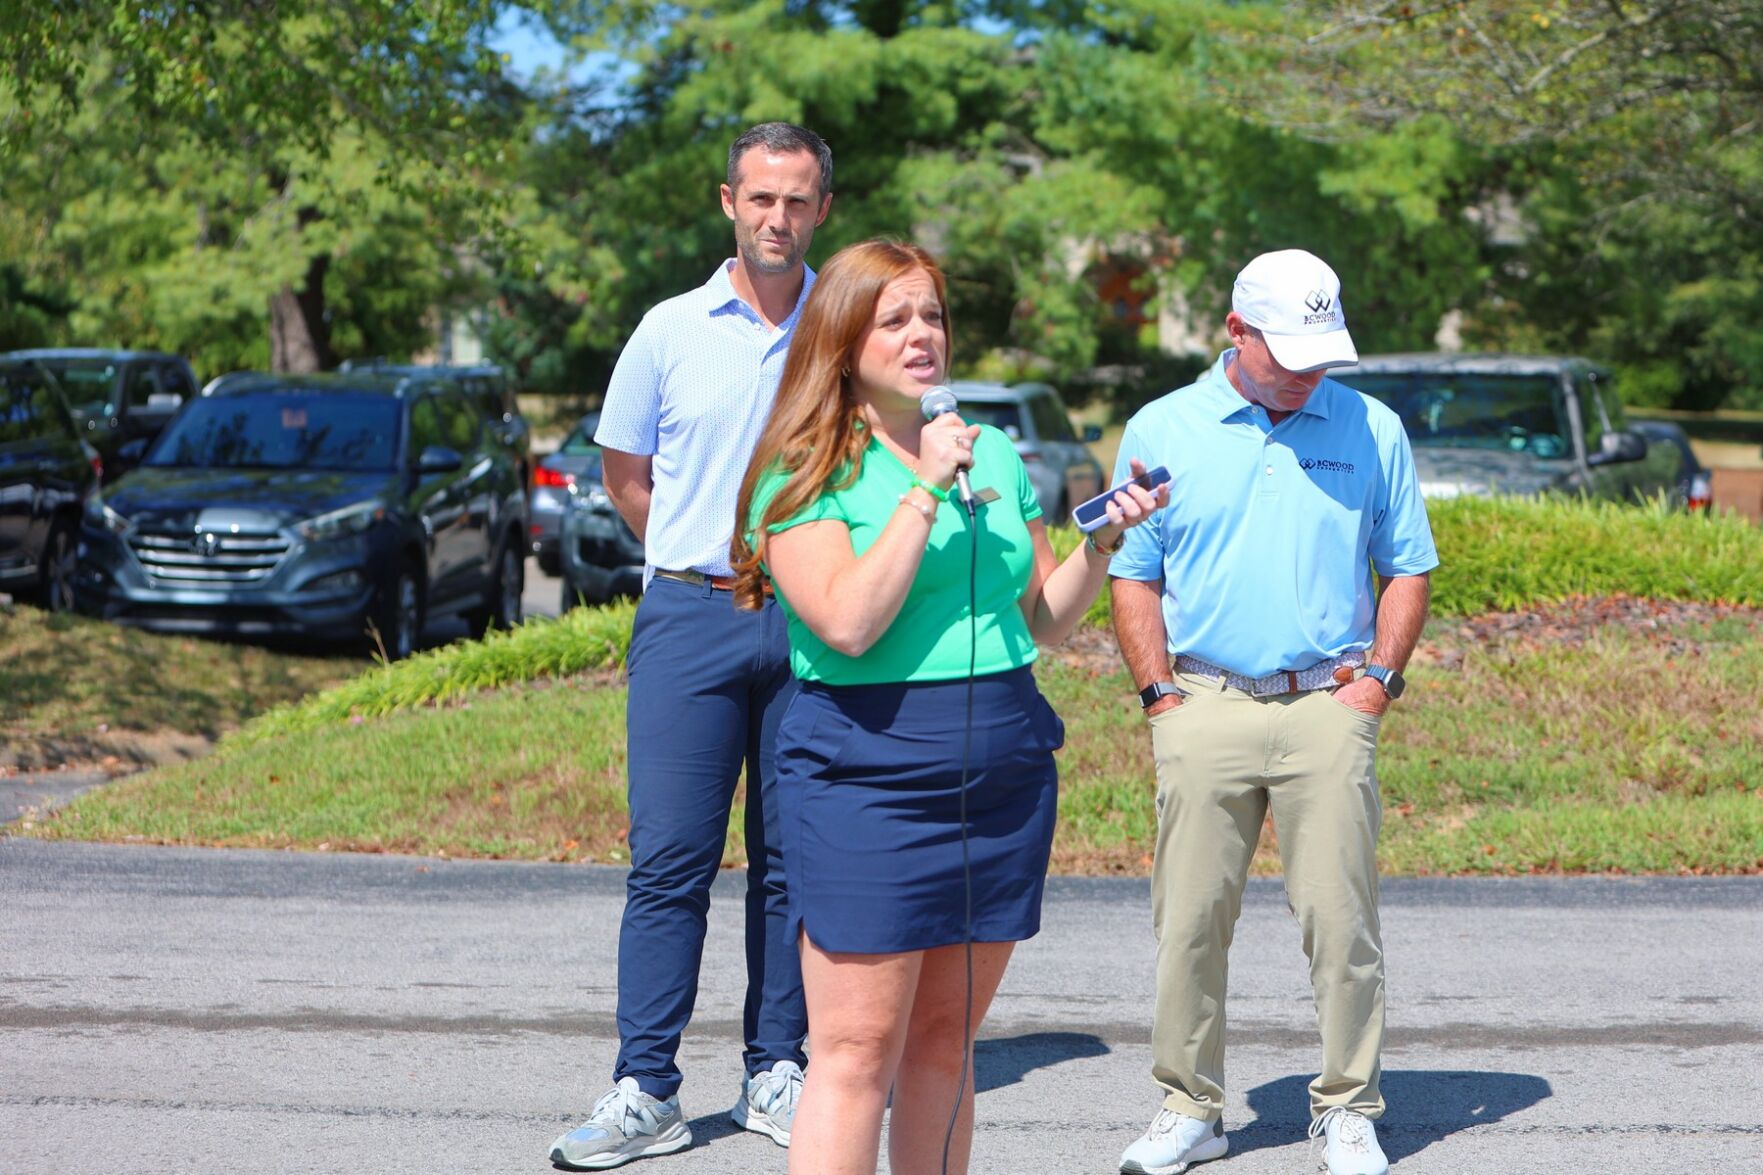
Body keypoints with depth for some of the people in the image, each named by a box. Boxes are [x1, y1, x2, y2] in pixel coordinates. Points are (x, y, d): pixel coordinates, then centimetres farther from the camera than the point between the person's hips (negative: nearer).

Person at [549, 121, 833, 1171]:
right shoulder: (671, 331, 4)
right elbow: (625, 475, 13)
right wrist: (715, 562, 9)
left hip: (812, 625, 1)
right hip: (689, 617, -1)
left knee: (794, 859, 6)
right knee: (670, 858, -4)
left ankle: (779, 1073, 15)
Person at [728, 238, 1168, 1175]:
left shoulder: (993, 455, 14)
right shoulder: (807, 472, -4)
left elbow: (1041, 622, 18)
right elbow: (850, 623, -18)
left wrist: (1104, 541, 2)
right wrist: (925, 490, -17)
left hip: (1004, 771, 6)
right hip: (866, 773, -6)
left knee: (946, 1036, 11)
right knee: (858, 1050, -7)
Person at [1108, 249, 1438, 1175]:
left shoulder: (1372, 431, 8)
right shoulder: (1163, 431, 6)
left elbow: (1407, 569, 14)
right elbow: (1133, 577, 9)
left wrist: (1378, 676, 1)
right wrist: (1162, 696, 1)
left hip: (1327, 708, 0)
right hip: (1204, 708, 0)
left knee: (1341, 918, -2)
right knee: (1189, 920, 1)